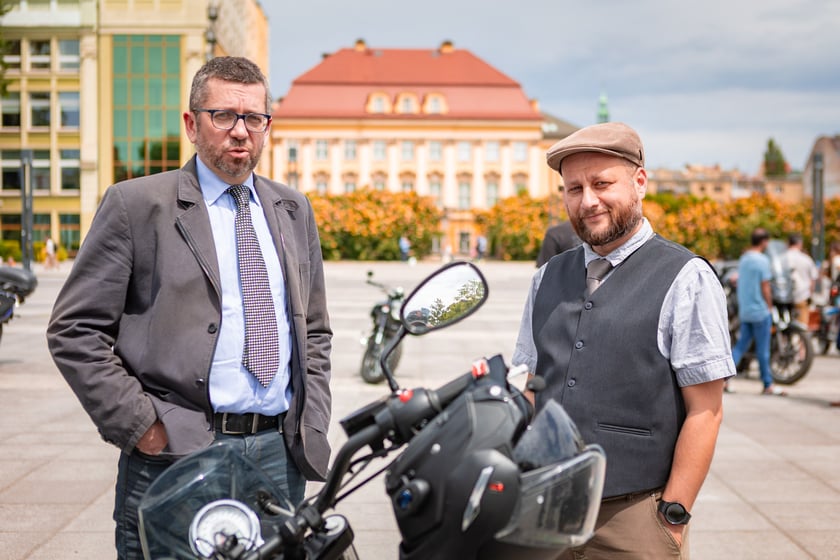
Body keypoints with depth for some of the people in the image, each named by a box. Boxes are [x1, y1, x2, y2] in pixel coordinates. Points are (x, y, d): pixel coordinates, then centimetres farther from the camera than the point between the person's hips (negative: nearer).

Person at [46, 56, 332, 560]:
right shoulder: (136, 205, -2)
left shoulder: (294, 210, 13)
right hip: (176, 454, -4)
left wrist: (312, 425, 8)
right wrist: (139, 425, -9)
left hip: (281, 453, 4)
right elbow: (74, 330, -4)